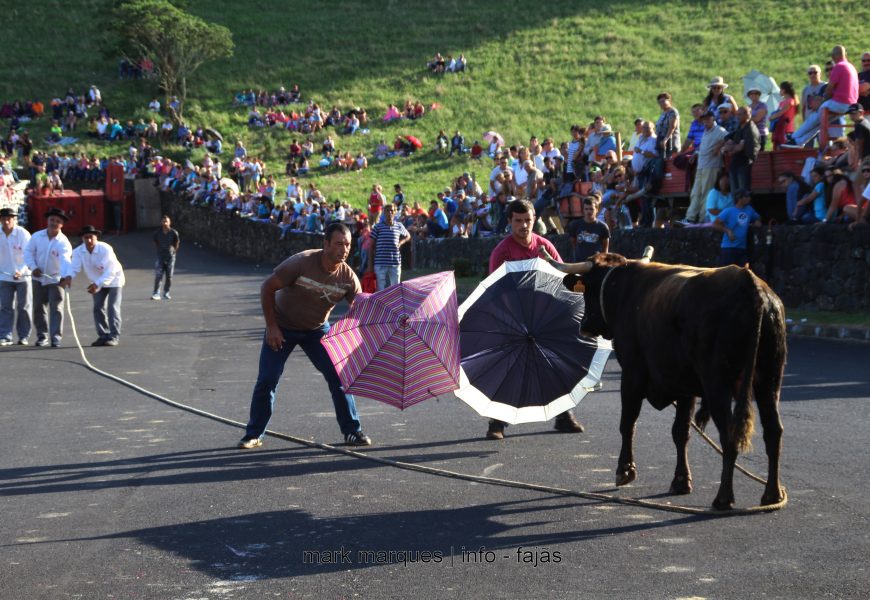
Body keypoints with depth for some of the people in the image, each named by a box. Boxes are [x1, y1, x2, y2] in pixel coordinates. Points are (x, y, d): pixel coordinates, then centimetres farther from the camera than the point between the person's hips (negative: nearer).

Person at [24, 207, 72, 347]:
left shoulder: (64, 242, -17)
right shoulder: (37, 236, -5)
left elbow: (65, 260, -33)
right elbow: (28, 252, 2)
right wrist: (33, 267, -15)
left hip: (55, 279, -4)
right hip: (38, 278, 4)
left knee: (56, 309, -8)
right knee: (38, 308, 9)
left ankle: (56, 337, -7)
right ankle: (42, 336, 22)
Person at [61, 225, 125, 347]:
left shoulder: (105, 249, -31)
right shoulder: (79, 251, -18)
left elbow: (110, 271, -35)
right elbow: (74, 266, -30)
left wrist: (97, 284, -47)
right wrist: (68, 276, -54)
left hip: (113, 280, -5)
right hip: (97, 282, 5)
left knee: (112, 308, -12)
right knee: (98, 308, 3)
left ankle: (114, 336, -10)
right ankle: (103, 335, 12)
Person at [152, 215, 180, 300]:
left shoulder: (173, 233, -6)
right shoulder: (157, 233, -3)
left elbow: (177, 242, 9)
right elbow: (155, 241, 14)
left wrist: (174, 250, 7)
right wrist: (158, 249, 9)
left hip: (170, 256, 0)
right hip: (160, 256, 0)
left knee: (169, 276, 5)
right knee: (158, 275, -9)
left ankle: (166, 293, 16)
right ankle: (156, 293, -8)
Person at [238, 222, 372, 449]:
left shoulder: (348, 277, -17)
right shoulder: (302, 262, -27)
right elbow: (267, 288, -19)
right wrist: (271, 326, -18)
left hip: (317, 330, 3)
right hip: (282, 328, -3)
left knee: (338, 376, -6)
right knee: (267, 380, -5)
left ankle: (352, 431, 7)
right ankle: (253, 435, 10)